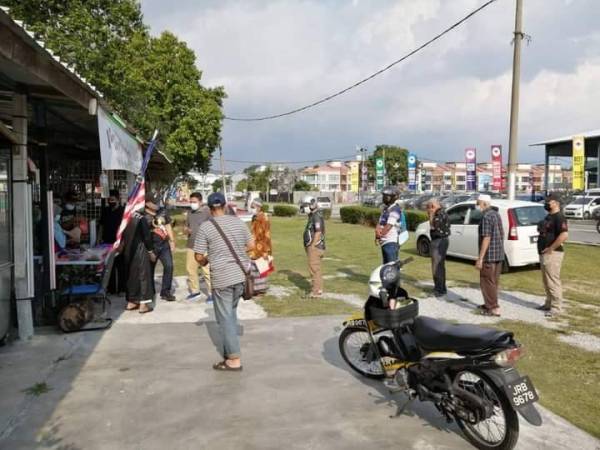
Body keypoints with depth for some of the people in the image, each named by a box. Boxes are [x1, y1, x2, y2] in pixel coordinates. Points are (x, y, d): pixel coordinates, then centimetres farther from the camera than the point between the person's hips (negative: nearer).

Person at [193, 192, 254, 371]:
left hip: (221, 278, -5)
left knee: (226, 318, 3)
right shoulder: (238, 222, 4)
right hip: (240, 275, 5)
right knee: (231, 314, 19)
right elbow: (251, 245, 10)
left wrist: (205, 261, 15)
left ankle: (234, 359, 6)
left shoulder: (205, 227, -9)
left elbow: (199, 256, -7)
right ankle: (230, 351, 27)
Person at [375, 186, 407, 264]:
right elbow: (380, 223, 11)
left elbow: (388, 226, -18)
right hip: (384, 242, 10)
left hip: (391, 242, -10)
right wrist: (377, 229, -11)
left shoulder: (395, 210, -13)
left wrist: (379, 235, -5)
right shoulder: (385, 208, 17)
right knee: (386, 265, 16)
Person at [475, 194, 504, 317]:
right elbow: (501, 234, 19)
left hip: (489, 255, -9)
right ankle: (490, 304, 27)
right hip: (499, 254, 10)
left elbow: (486, 238, -22)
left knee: (487, 282, -2)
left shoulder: (486, 217, -18)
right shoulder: (496, 214, 12)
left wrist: (480, 258, -21)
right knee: (494, 281, 16)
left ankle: (494, 308, -1)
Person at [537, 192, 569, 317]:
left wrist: (550, 248, -22)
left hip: (552, 254, -10)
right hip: (544, 254, 10)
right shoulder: (548, 217, 16)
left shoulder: (559, 217, -15)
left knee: (553, 281, -5)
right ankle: (549, 303, 28)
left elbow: (564, 235, -27)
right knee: (546, 281, 17)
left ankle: (556, 307, 2)